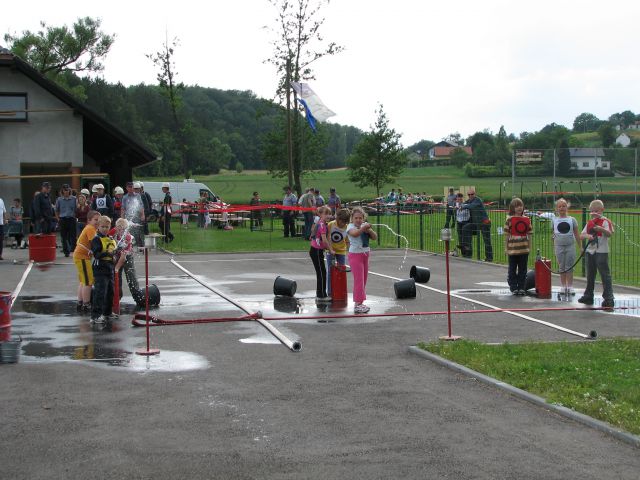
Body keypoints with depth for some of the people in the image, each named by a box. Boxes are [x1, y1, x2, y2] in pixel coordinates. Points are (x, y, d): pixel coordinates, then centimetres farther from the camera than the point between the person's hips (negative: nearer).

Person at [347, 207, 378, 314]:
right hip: (355, 255, -7)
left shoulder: (364, 225, 7)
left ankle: (361, 303, 18)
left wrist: (368, 230, -17)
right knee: (359, 280, -10)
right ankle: (357, 305, -9)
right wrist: (363, 228, -45)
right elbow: (354, 233, -33)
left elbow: (374, 237, 0)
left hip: (365, 255, 7)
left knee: (364, 280, 10)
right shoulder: (350, 226, -10)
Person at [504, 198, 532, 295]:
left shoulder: (527, 219, 6)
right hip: (512, 248, -3)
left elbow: (529, 234, 10)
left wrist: (529, 247, 7)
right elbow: (506, 234, -4)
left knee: (523, 269, 7)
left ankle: (521, 287, 15)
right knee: (512, 269, 5)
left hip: (524, 248, 3)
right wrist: (506, 248, -6)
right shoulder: (509, 219, -4)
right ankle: (514, 288, 12)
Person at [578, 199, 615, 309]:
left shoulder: (605, 221, -6)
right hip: (590, 251, 7)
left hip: (601, 252, -7)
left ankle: (608, 298, -6)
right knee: (590, 275, 16)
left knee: (605, 275, -8)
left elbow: (609, 233, -21)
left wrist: (601, 229, -40)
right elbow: (581, 235, 9)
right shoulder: (589, 223, 14)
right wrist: (587, 235, -14)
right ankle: (588, 296, 27)